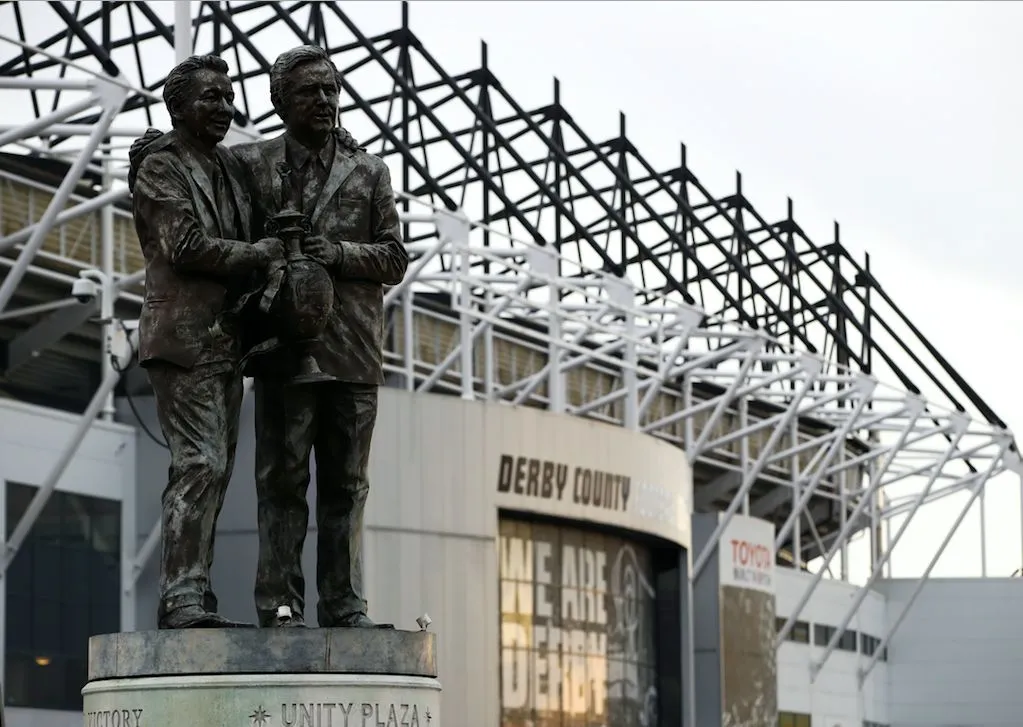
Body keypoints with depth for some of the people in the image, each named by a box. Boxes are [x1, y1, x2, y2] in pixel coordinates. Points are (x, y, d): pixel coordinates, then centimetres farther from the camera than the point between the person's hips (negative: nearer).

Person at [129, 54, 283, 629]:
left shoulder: (229, 166, 20)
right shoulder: (160, 166, -4)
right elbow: (187, 246, -15)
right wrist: (262, 254, -7)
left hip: (225, 339, 8)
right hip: (184, 336, -8)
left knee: (215, 473, 6)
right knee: (200, 464, -15)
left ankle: (194, 599, 8)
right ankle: (182, 598, -16)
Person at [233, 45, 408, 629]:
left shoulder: (369, 172, 14)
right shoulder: (251, 164, 8)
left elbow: (395, 259, 8)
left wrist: (339, 253, -7)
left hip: (355, 351, 2)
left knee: (346, 485, 4)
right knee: (283, 477, -3)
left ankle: (344, 605, 7)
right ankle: (280, 603, -2)